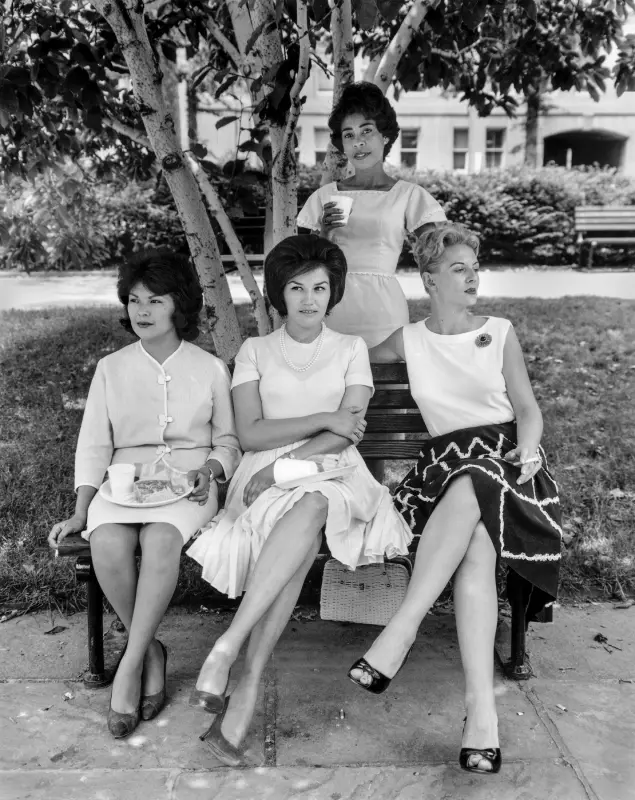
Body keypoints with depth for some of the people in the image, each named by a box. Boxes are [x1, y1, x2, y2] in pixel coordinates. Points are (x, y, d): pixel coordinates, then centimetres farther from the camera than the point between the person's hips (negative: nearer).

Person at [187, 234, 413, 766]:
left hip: (334, 473, 0)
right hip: (267, 476, 0)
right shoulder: (255, 352, 14)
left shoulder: (351, 349, 14)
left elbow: (347, 434, 0)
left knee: (310, 505, -38)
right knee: (304, 526, -37)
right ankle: (248, 687, -39)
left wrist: (282, 465, -13)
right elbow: (250, 433, 1)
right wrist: (324, 418, -8)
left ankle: (227, 649, -42)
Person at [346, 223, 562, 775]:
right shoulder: (409, 341, 15)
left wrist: (528, 447, -10)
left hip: (505, 454, 0)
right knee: (477, 548, -32)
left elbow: (527, 407, 10)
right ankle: (482, 707, -40)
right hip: (448, 462, 1)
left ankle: (402, 629, -39)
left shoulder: (501, 333, 12)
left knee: (471, 488, -38)